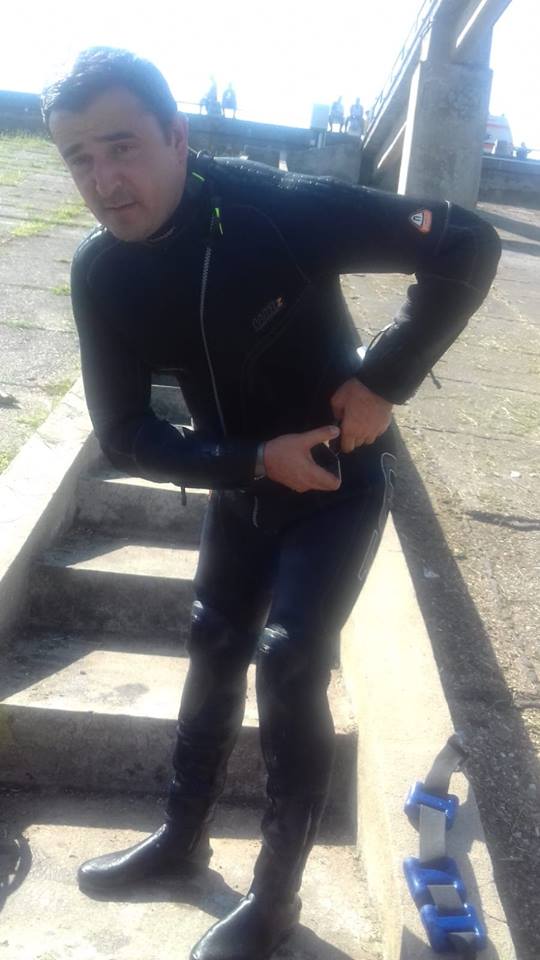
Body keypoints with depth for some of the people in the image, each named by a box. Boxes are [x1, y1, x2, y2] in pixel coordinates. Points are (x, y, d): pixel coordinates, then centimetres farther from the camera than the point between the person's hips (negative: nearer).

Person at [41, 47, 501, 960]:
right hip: (242, 477, 5)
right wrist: (253, 461, -25)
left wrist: (381, 381, -26)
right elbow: (125, 434, -13)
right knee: (214, 647, 14)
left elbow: (468, 245, -24)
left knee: (289, 663, -10)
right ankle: (183, 834, 37)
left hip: (340, 475, -5)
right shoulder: (99, 273, -13)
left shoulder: (283, 207, -28)